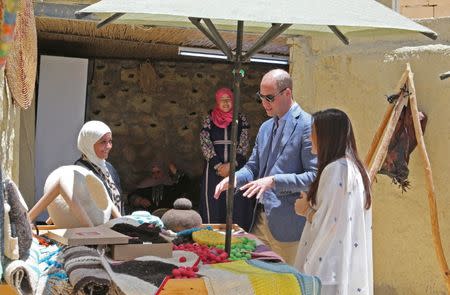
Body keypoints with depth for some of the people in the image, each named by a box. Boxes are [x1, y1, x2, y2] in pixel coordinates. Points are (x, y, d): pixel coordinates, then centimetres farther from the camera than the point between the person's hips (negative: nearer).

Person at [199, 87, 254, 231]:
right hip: (214, 168, 0)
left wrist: (230, 165, -10)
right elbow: (205, 144, 0)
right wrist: (218, 166, -9)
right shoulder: (209, 119, 7)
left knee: (237, 206, -3)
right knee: (214, 206, -2)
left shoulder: (241, 119, 7)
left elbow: (244, 145, 1)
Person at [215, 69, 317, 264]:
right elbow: (253, 167, 19)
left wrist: (274, 181, -24)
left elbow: (315, 177, -16)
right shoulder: (265, 128, 14)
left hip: (287, 225, -8)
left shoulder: (307, 126, -12)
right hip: (261, 219, 8)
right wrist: (234, 179, -2)